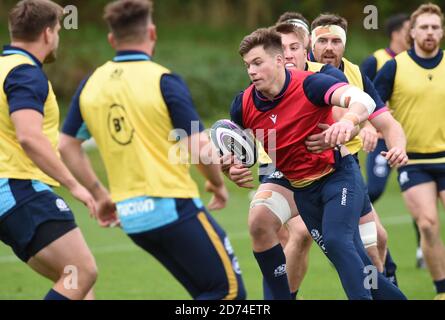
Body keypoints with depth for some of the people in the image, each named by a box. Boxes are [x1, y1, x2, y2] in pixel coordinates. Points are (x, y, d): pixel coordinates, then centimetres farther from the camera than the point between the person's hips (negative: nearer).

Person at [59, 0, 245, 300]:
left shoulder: (91, 84, 7)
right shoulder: (163, 80, -11)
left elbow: (67, 145, 13)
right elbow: (200, 148, -15)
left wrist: (100, 194, 21)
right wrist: (218, 184, 4)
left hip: (131, 216, 7)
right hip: (173, 207, -7)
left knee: (208, 292, 17)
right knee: (230, 289, 0)